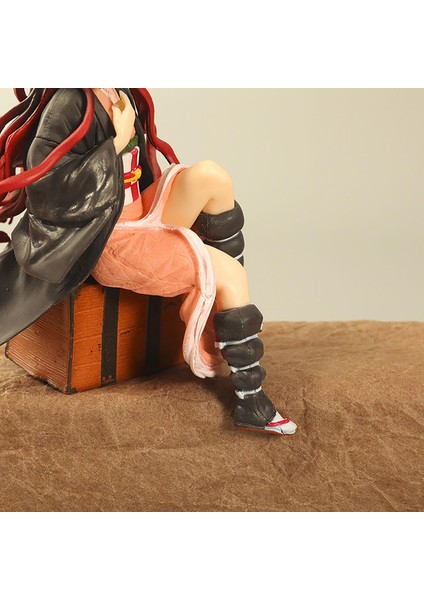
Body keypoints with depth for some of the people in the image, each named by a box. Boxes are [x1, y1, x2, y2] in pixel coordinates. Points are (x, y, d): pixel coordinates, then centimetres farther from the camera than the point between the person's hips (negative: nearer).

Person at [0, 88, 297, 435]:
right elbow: (46, 184, -25)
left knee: (211, 176, -11)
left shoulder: (123, 95, 9)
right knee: (228, 274, -15)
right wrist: (118, 143, -21)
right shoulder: (70, 101, -16)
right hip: (104, 240, -8)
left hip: (140, 218, 8)